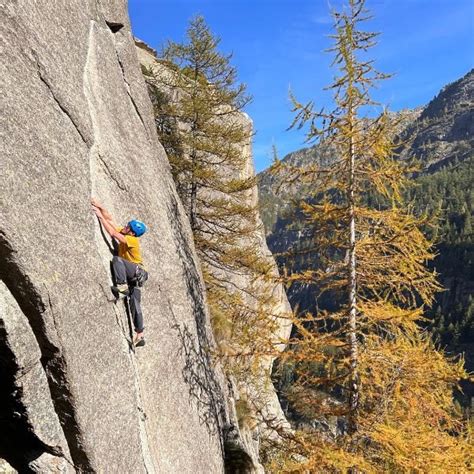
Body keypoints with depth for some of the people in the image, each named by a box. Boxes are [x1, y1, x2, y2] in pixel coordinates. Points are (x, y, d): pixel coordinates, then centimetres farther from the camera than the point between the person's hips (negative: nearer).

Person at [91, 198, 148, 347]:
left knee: (117, 259, -29)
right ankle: (140, 336, -1)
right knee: (135, 304, 1)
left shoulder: (133, 240, -17)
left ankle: (122, 288, -33)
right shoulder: (123, 232, 5)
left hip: (137, 271, -8)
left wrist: (100, 216, -22)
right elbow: (110, 219, 9)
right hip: (131, 275, 8)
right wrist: (101, 208, -4)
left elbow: (112, 233, -26)